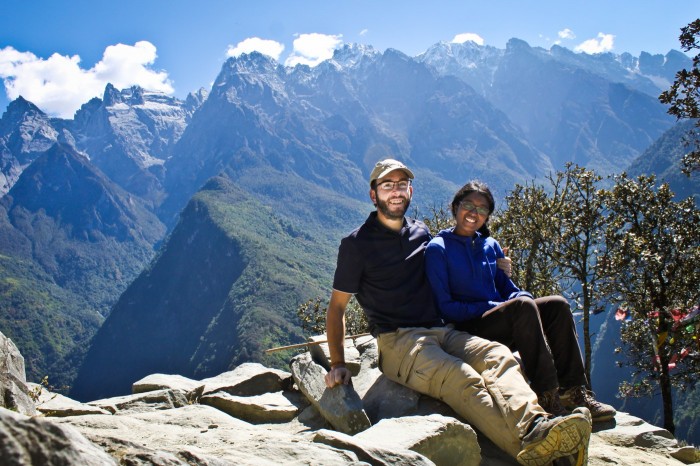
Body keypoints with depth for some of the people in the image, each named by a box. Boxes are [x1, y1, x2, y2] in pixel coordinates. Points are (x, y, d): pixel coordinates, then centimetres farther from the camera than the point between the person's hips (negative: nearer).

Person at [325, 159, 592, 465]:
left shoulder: (421, 233, 20)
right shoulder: (356, 244, 4)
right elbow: (337, 306, 6)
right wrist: (337, 363, -4)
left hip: (441, 332, 6)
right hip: (397, 340, -5)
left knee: (498, 356, -25)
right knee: (462, 378, -33)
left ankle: (534, 425, -50)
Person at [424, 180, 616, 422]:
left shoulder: (491, 245, 15)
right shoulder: (438, 249, -4)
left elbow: (507, 288, 17)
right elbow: (444, 307, -9)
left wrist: (522, 297, -7)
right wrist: (490, 307, -17)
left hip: (501, 323, 7)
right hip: (467, 329, -7)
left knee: (557, 305, -14)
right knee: (523, 306, -31)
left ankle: (573, 392, -19)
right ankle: (547, 396, -35)